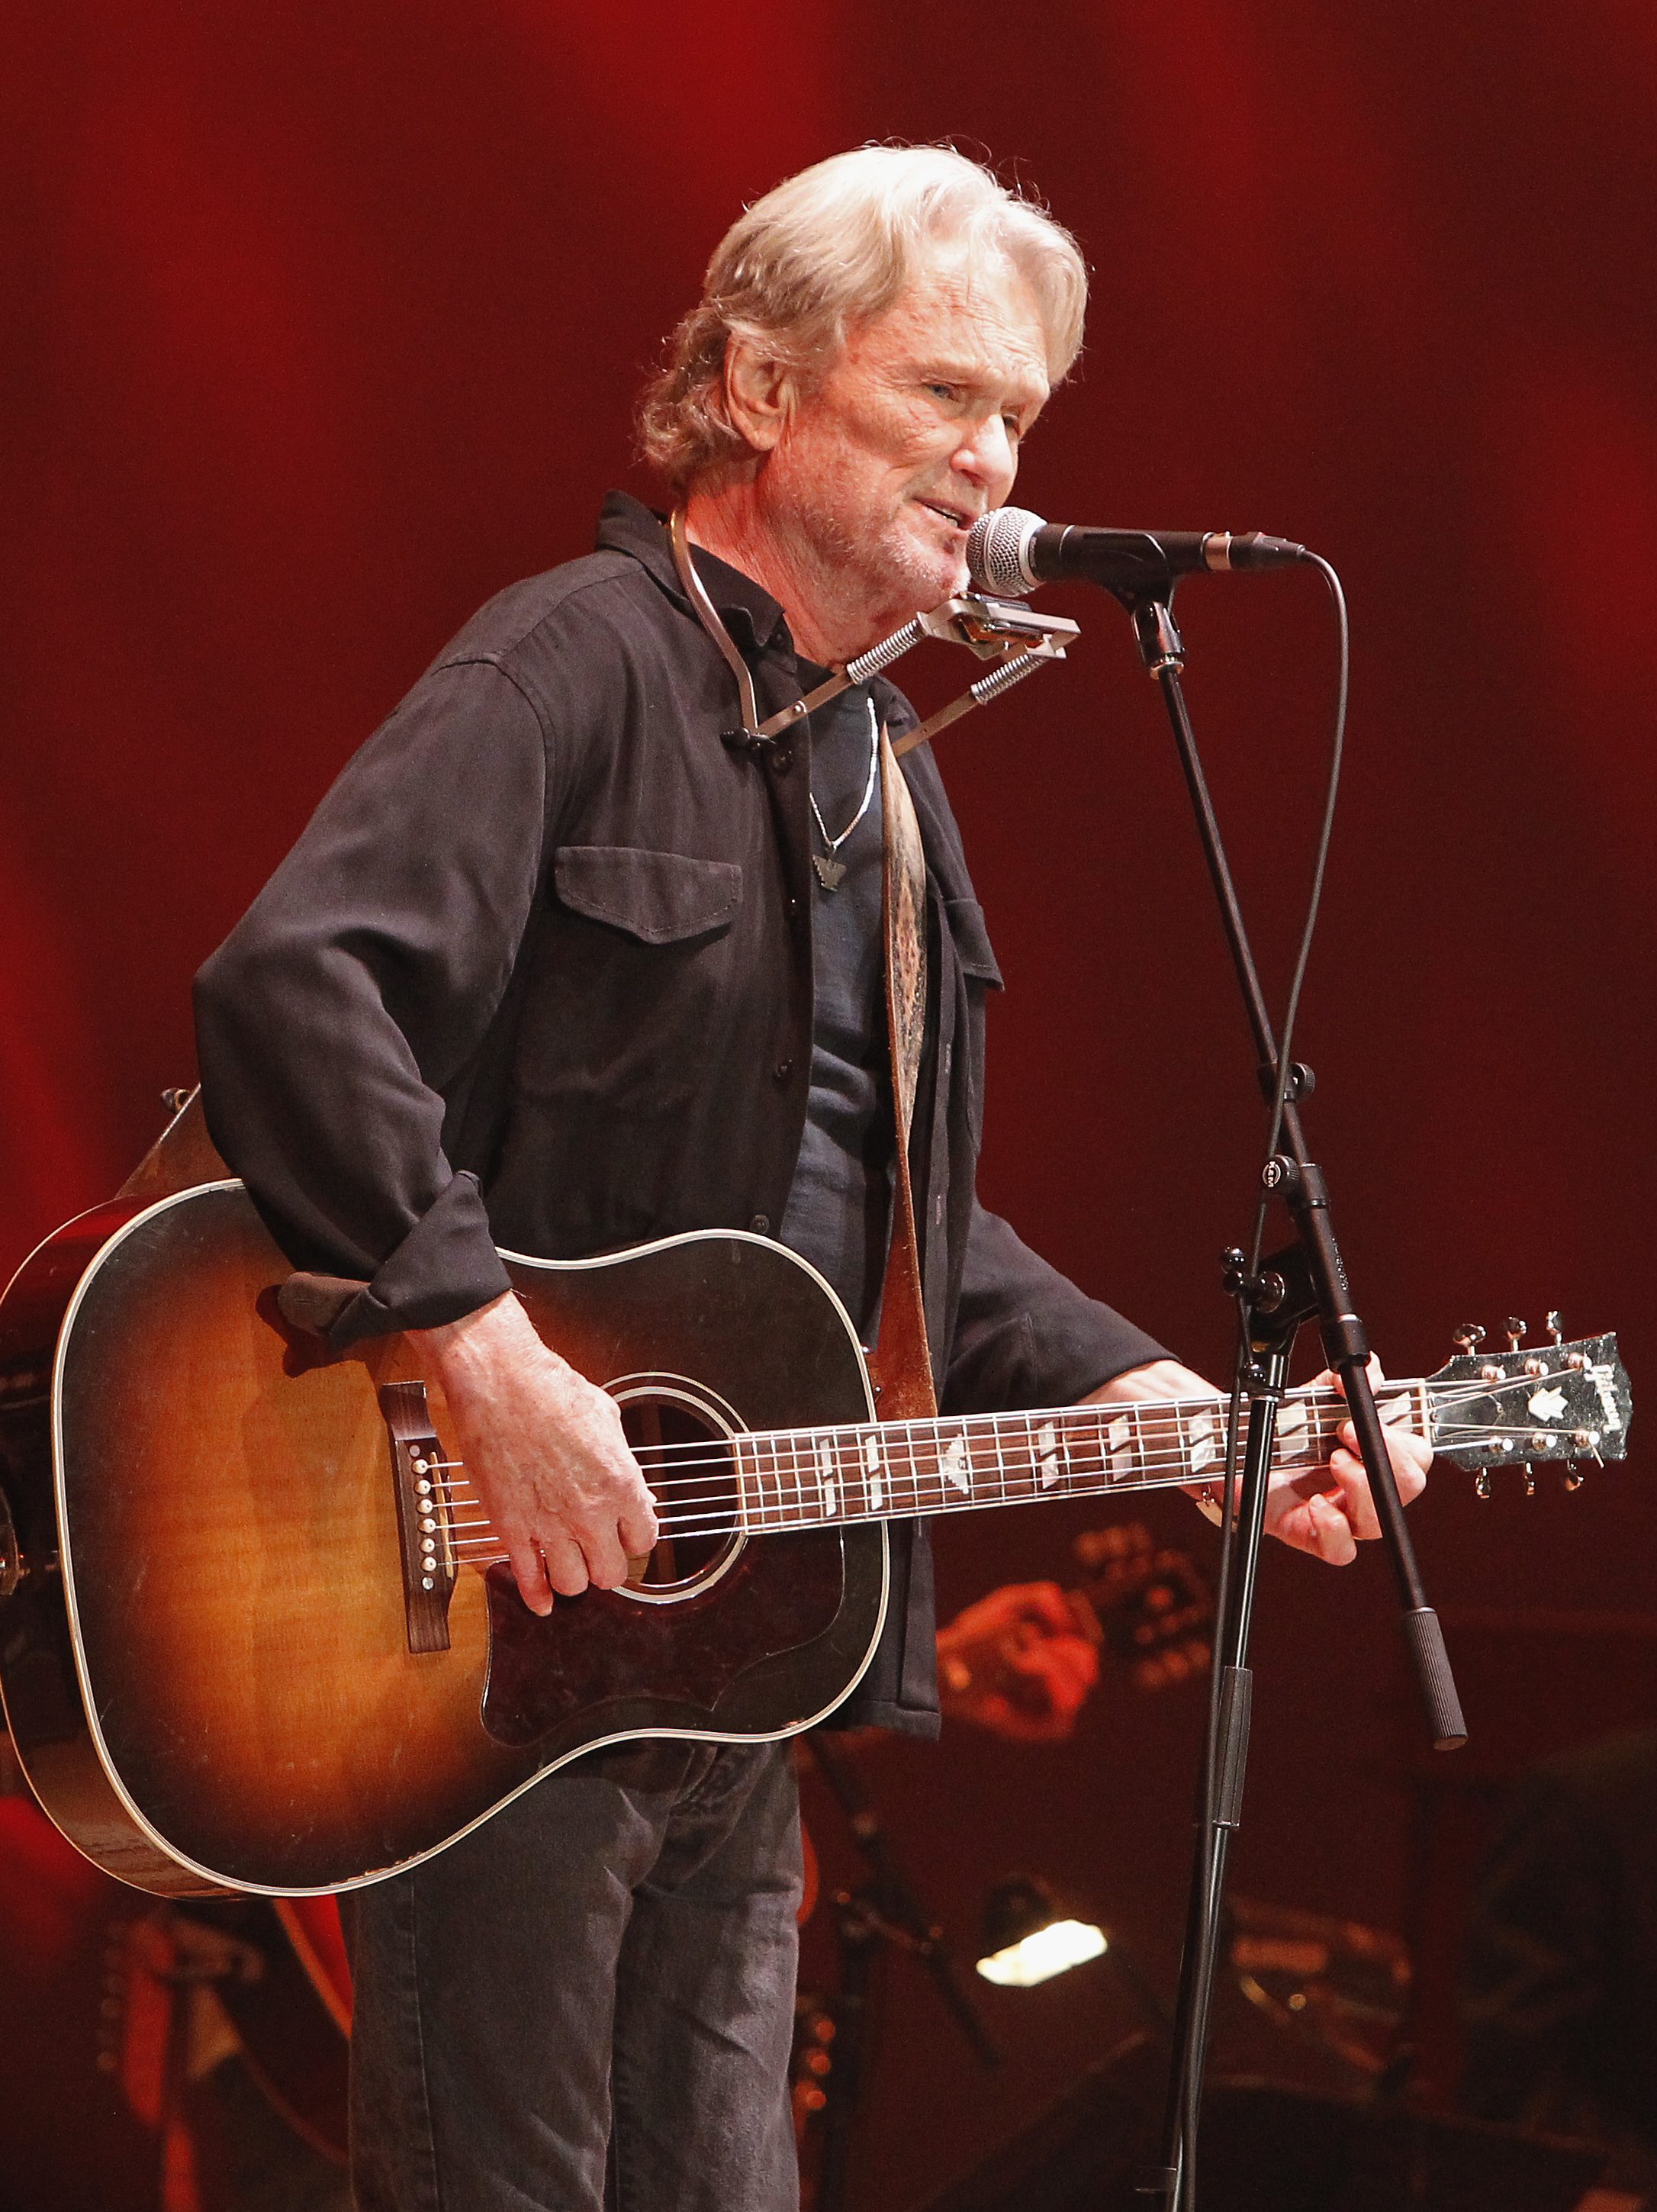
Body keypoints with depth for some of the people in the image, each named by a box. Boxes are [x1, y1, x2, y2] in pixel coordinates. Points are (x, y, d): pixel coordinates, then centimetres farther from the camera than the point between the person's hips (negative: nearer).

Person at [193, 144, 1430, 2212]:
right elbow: (287, 987, -26)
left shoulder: (880, 760, 18)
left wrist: (1166, 1407, 11)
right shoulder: (577, 667, -12)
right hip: (498, 1622, -9)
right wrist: (492, 1357, -32)